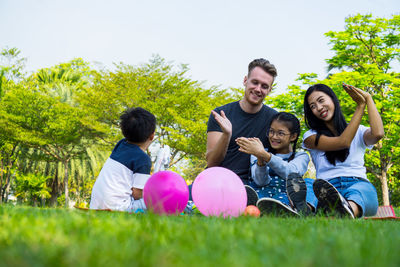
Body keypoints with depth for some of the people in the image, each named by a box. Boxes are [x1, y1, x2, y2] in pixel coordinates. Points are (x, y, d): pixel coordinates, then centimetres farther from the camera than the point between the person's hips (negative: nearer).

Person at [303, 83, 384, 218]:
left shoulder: (358, 131, 23)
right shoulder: (311, 136, 17)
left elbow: (378, 134, -3)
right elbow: (343, 142, -1)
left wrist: (368, 98, 10)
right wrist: (360, 106, 6)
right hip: (329, 186, 1)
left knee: (364, 189, -39)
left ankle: (350, 210, -70)